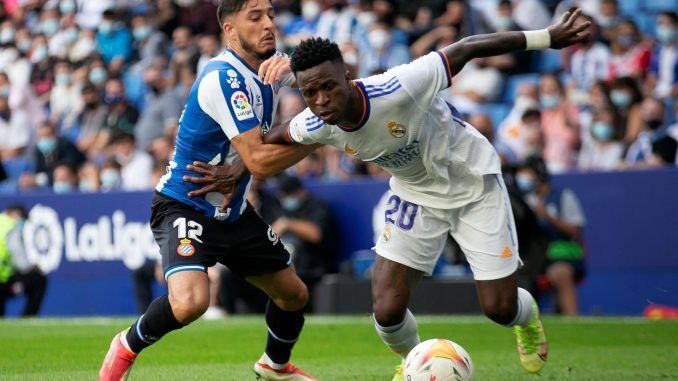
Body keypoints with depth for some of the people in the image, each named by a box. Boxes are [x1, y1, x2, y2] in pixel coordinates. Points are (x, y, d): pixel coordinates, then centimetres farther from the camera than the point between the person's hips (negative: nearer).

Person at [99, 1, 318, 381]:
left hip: (233, 210, 9)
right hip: (186, 206, -9)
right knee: (190, 302, -31)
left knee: (294, 294, 17)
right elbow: (259, 161, -29)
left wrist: (235, 172, -10)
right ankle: (127, 347, -1)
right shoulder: (225, 78, -26)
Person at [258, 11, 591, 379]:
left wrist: (547, 38, -27)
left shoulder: (397, 89, -38)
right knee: (387, 311, -11)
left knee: (500, 309, -2)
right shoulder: (315, 127, -22)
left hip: (474, 183, -3)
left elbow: (465, 49, -29)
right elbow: (273, 138, 3)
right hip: (416, 194, 4)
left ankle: (527, 317, 38)